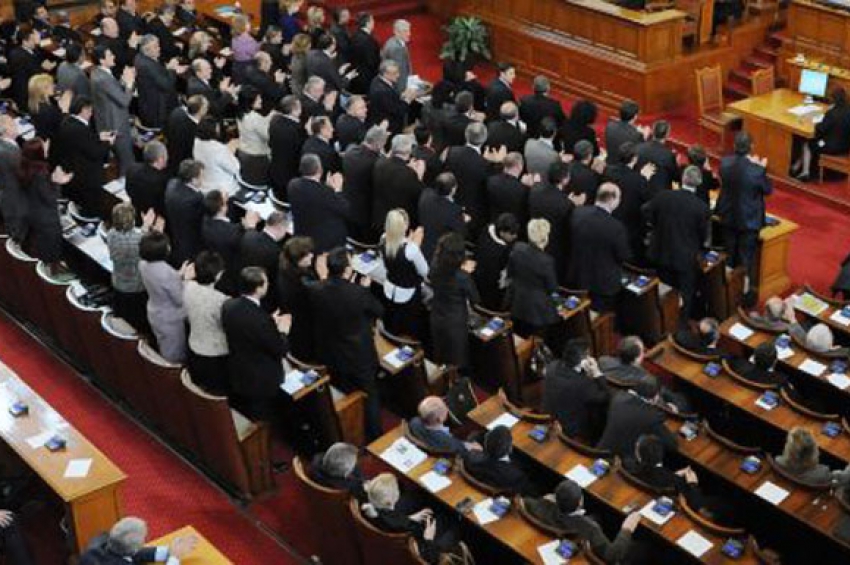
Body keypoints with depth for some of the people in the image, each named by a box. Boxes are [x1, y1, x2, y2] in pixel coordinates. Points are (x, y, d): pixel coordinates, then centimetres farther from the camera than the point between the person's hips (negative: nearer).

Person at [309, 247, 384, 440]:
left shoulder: (316, 291, -19)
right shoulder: (358, 293, -30)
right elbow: (379, 310, -12)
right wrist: (365, 288, 2)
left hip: (330, 355, 5)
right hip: (359, 356, -4)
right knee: (370, 396, 18)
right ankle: (374, 437, 32)